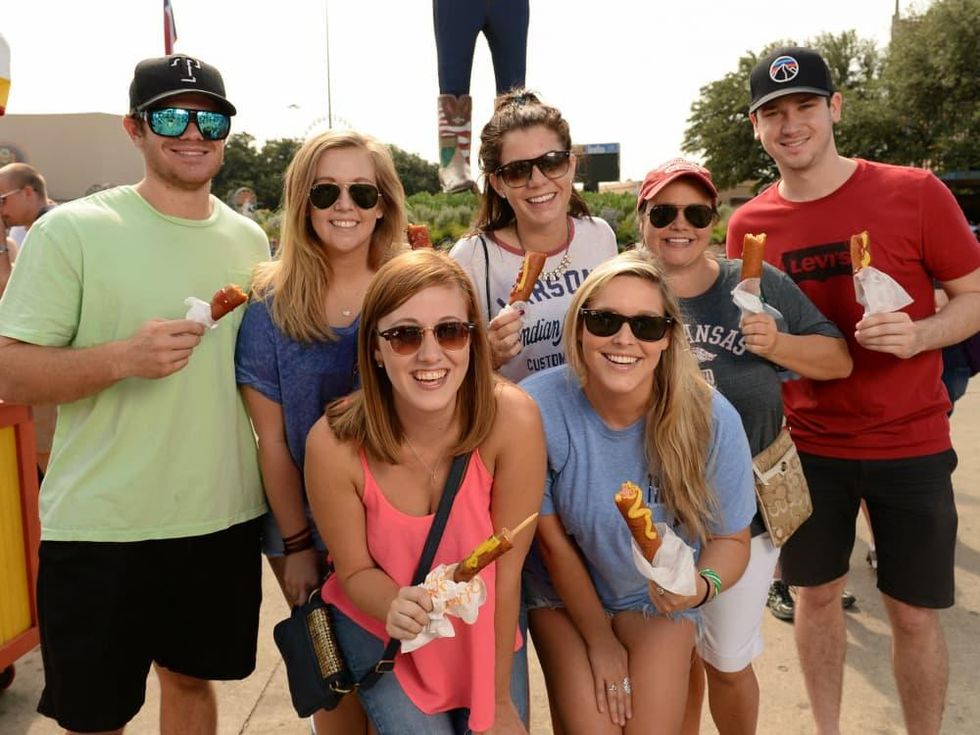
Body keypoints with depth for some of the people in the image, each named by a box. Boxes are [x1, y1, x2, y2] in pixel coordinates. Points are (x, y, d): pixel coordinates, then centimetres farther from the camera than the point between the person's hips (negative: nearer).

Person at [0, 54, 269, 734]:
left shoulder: (250, 239, 7)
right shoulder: (70, 231, -8)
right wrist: (122, 357, -27)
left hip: (226, 518, 4)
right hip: (101, 530, -4)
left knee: (192, 677, 21)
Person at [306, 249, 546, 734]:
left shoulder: (512, 420, -29)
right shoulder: (334, 444, -27)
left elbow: (506, 569, -19)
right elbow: (356, 571, -11)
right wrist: (396, 607, -33)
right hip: (380, 629, 0)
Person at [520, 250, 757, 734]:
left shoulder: (711, 420, -25)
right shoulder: (537, 408, -28)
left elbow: (731, 538, -9)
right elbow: (552, 539, -15)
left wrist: (702, 584, -32)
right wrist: (599, 639, -3)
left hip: (658, 598, 1)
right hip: (563, 592, 0)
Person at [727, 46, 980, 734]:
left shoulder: (915, 192, -9)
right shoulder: (749, 225, -1)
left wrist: (918, 334, -23)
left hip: (910, 444, -2)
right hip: (808, 445, 2)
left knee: (914, 613, 8)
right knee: (816, 594, 15)